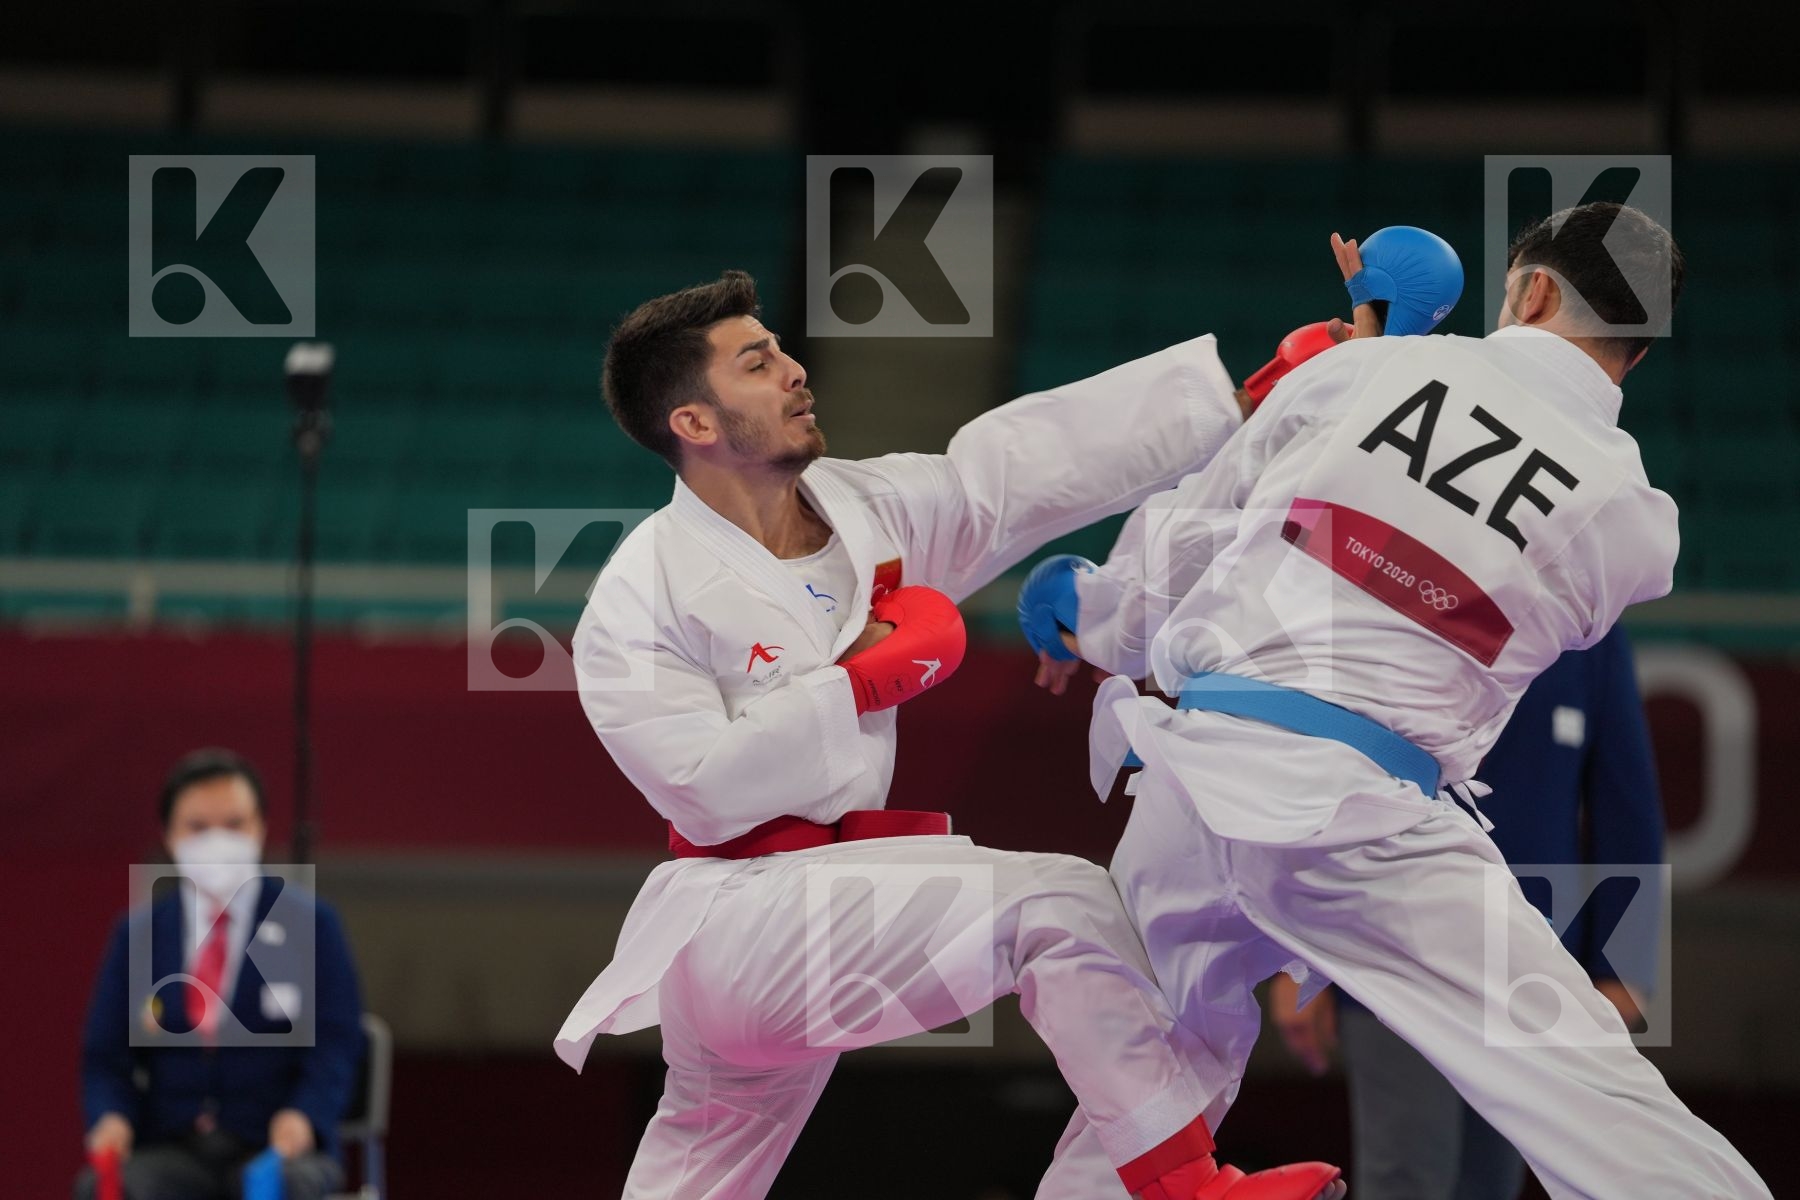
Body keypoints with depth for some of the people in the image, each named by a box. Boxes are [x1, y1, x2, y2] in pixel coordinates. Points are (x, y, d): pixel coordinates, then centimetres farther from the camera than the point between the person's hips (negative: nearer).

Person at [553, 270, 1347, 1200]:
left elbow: (1045, 458, 0)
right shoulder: (641, 594, -11)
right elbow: (705, 791, -19)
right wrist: (871, 678, -17)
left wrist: (1270, 378, -6)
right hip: (743, 911, -7)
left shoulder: (875, 511, 6)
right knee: (1055, 906, -20)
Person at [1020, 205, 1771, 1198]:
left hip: (1194, 763, 4)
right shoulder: (1633, 520, 5)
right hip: (1354, 809, -3)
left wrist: (1102, 617, 37)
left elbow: (1191, 527, 15)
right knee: (1581, 1082, -10)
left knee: (1170, 1049, 28)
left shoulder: (1361, 371, 8)